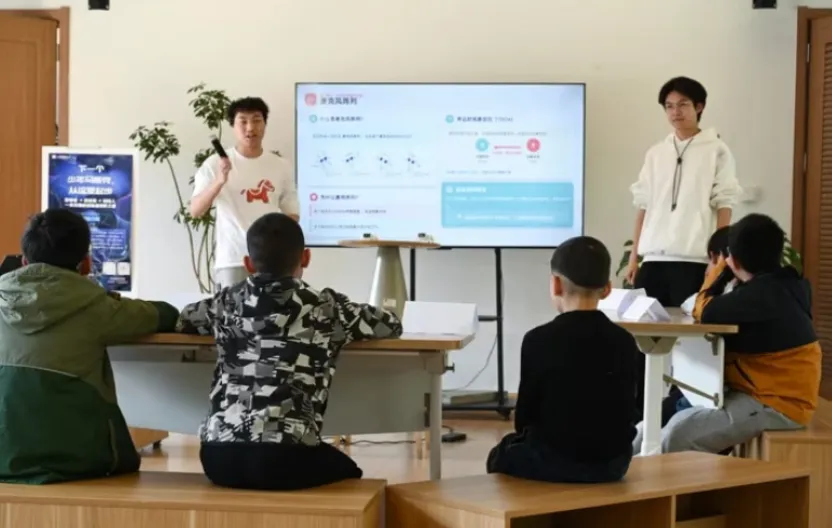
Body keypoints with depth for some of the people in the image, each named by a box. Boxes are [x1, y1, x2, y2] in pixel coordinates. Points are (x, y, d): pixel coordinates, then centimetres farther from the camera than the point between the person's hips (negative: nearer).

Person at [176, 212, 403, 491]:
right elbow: (391, 324, 22)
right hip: (286, 459, -3)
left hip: (219, 457, 3)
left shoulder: (229, 302, 15)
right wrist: (342, 320, 38)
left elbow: (183, 319, 36)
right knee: (348, 472, 28)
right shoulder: (327, 306, 6)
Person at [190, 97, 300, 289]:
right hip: (231, 261, -2)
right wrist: (219, 181, -23)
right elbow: (195, 211, -7)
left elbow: (291, 215, 12)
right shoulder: (215, 164, 0)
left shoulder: (281, 167, 8)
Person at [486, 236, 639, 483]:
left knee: (501, 455, 25)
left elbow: (524, 419, -5)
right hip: (612, 462, 4)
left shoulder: (538, 340, -12)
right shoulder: (624, 342, -2)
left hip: (555, 462, -4)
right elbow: (627, 413, 6)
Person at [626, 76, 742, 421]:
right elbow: (643, 206, 14)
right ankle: (641, 412, 9)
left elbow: (724, 205, -1)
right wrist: (634, 255, 9)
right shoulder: (655, 153, 15)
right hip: (654, 258, 4)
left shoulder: (716, 151, 3)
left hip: (694, 259, -4)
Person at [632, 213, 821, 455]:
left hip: (777, 405, -10)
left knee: (680, 431, -25)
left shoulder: (764, 292, -22)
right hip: (764, 394, 11)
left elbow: (707, 312, -23)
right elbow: (729, 312, 16)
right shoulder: (782, 283, 9)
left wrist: (720, 270, -6)